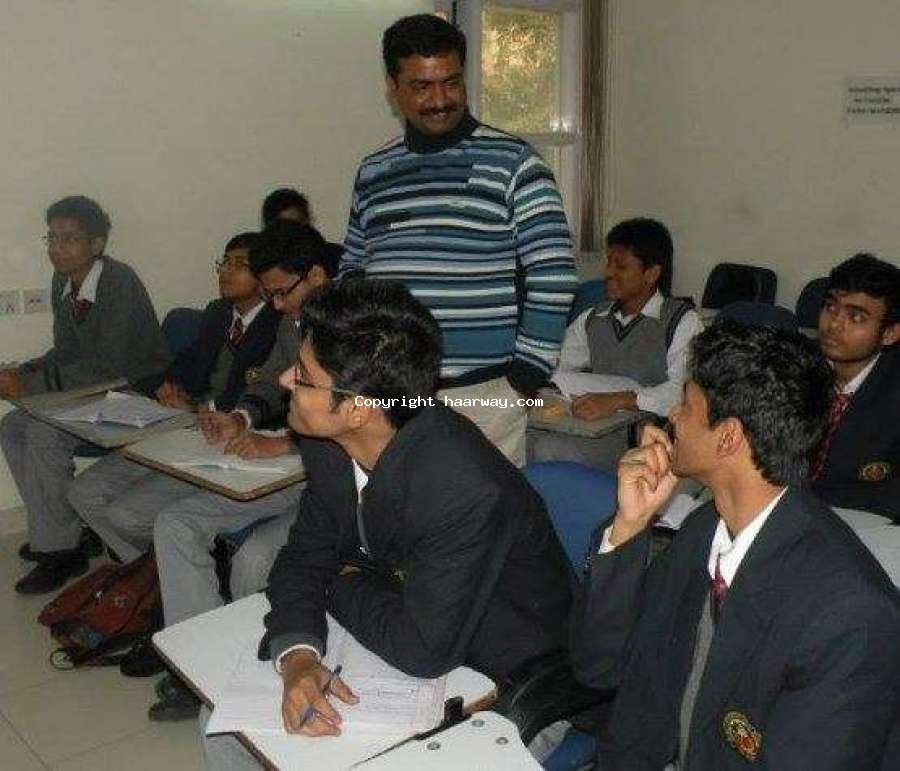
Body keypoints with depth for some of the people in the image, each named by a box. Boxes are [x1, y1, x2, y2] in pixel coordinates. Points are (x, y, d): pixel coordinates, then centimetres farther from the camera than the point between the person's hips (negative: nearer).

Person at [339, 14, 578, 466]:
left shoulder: (512, 162, -2)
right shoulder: (373, 173, 12)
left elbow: (553, 276, -6)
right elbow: (352, 270, 21)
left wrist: (522, 381, -8)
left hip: (484, 395, -4)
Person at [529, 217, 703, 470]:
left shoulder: (683, 322, 0)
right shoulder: (591, 319, 18)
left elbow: (684, 391, -16)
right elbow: (554, 372, 6)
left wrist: (618, 400, -27)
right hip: (594, 429, 5)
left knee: (549, 449, -27)